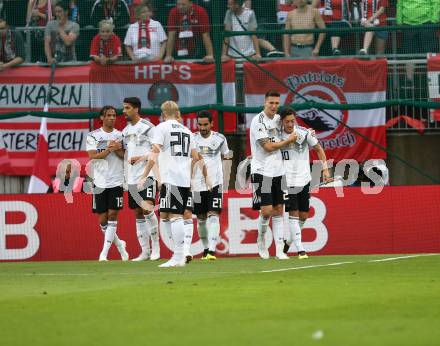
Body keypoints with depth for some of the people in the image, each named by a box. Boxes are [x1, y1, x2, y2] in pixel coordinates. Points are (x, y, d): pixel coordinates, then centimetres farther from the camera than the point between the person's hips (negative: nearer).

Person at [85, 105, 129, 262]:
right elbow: (93, 156, -8)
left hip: (116, 181, 0)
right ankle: (119, 244, 25)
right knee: (102, 219, 3)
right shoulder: (93, 136, 3)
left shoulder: (120, 135, 7)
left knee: (112, 215, -9)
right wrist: (110, 149, -17)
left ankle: (104, 251, -8)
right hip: (100, 182, 1)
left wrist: (116, 149, -15)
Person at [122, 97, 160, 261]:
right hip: (132, 177, 8)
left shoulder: (148, 127, -6)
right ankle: (145, 251, 11)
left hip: (147, 174, -8)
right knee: (138, 213, 7)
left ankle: (156, 246, -10)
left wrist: (142, 158, -18)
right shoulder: (125, 131, 16)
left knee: (147, 208, -20)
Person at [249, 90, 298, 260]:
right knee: (266, 210, -12)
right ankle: (261, 239, 14)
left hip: (278, 171, 7)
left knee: (278, 210, 4)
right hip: (262, 171, -7)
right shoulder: (258, 121, -11)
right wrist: (289, 140, -5)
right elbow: (268, 147, -14)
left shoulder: (278, 119, 10)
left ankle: (279, 250, 4)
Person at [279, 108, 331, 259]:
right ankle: (300, 249, -10)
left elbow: (319, 149, 8)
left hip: (304, 179, 2)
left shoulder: (305, 133, -4)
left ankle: (288, 241, 28)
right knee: (293, 213, -10)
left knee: (303, 215, 6)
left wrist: (325, 169, 2)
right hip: (287, 180, -2)